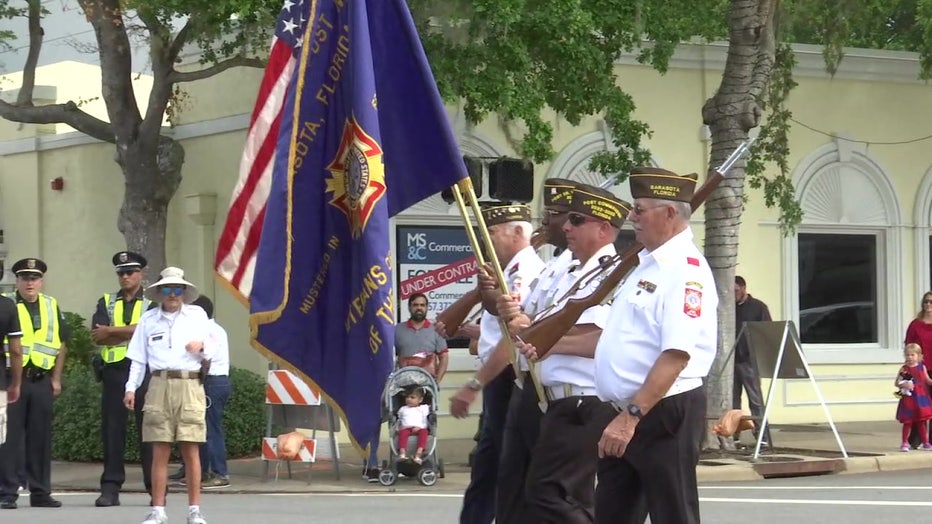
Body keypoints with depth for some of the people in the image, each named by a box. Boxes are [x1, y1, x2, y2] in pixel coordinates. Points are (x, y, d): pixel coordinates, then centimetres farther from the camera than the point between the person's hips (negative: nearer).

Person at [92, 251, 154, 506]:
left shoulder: (152, 303, 7)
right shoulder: (106, 303, 15)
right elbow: (98, 336, -1)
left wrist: (111, 331, -7)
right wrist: (131, 333, -8)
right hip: (114, 370, 3)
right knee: (112, 429, 2)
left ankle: (156, 487, 1)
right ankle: (110, 489, 5)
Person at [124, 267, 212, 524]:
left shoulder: (197, 315, 12)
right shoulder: (148, 319, 14)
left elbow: (208, 355, 14)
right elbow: (138, 358, 14)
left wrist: (202, 347, -8)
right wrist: (131, 388, 4)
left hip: (190, 385, -1)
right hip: (160, 385, 1)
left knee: (190, 450, -3)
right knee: (160, 451, -1)